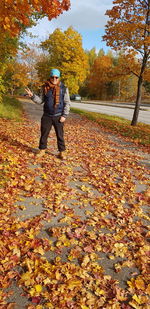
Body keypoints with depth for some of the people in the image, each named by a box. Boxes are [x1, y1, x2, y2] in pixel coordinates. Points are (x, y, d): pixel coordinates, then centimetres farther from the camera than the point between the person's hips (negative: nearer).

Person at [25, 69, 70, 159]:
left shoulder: (64, 88, -2)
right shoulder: (45, 88, 3)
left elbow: (67, 103, -1)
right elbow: (41, 101, 9)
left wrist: (64, 116, -9)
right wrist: (32, 95, -8)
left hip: (58, 117, -2)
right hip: (47, 116, 2)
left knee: (60, 135, 4)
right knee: (44, 134, 7)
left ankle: (61, 152, 16)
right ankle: (42, 150, 23)